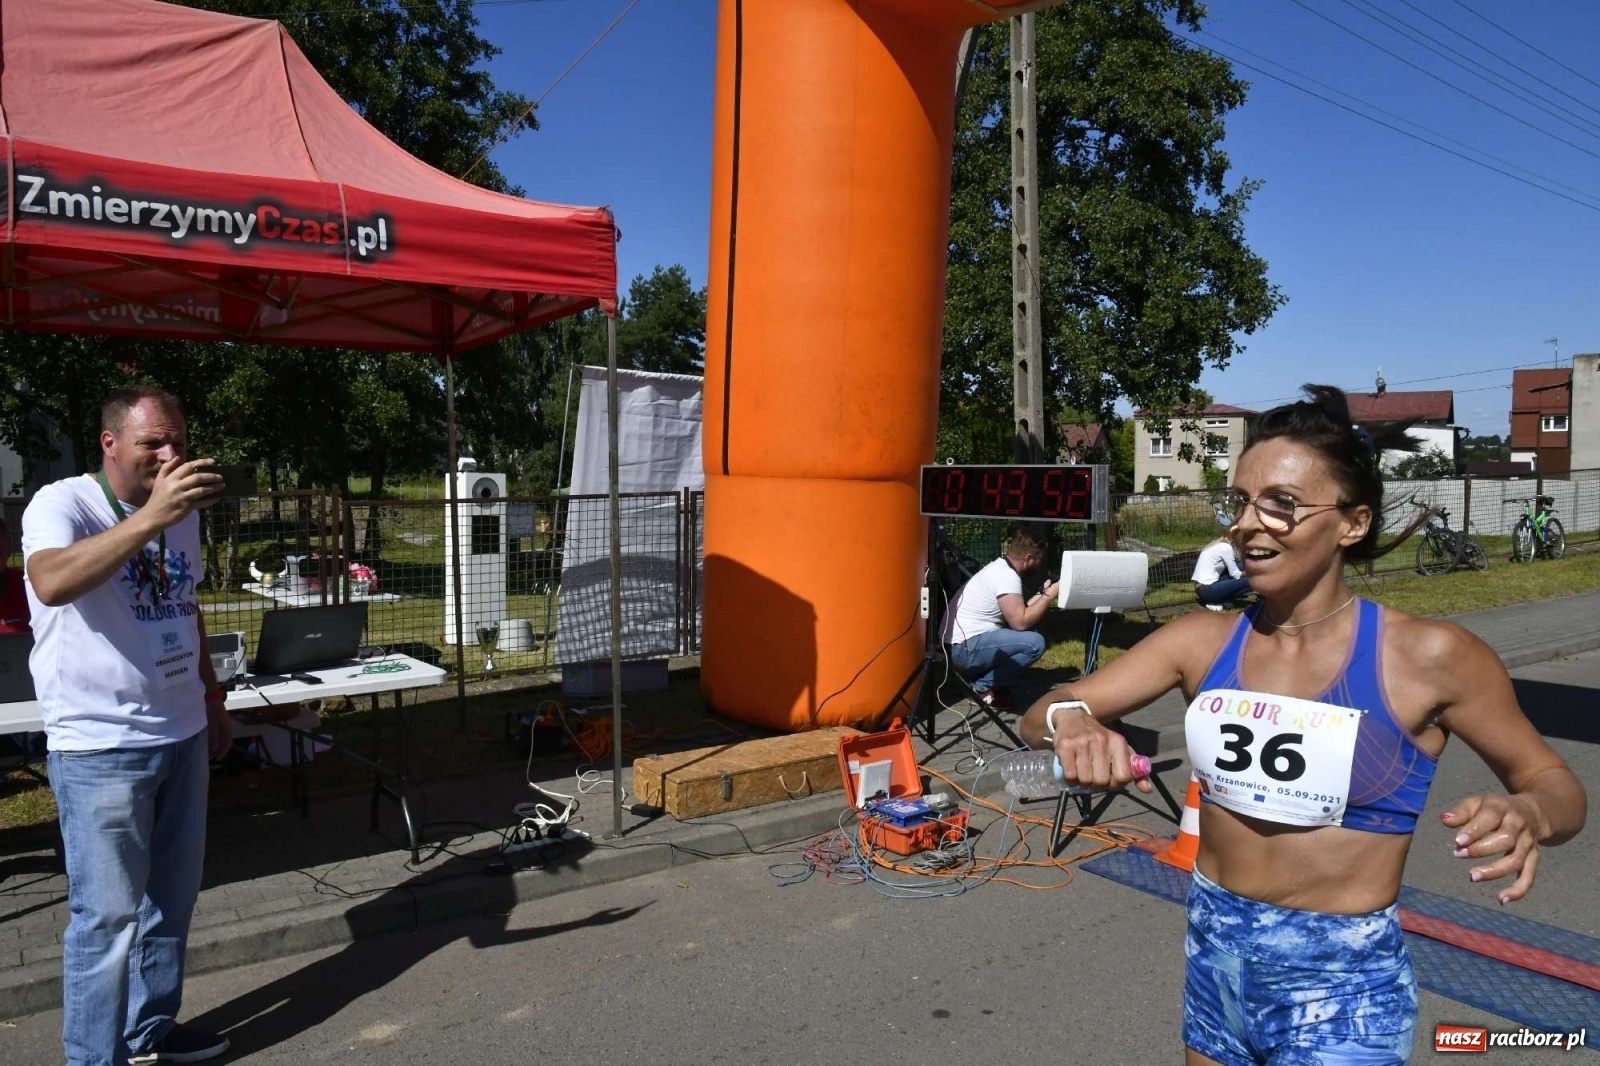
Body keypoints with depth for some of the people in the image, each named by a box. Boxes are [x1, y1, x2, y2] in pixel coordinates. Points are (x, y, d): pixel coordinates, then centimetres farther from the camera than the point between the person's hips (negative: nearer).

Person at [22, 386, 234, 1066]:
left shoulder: (182, 513, 8)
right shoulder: (61, 504, -13)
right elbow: (51, 584, -35)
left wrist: (210, 697, 20)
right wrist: (148, 518, -44)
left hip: (181, 734, 7)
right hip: (100, 748, -7)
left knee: (171, 899, 17)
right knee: (107, 915, 1)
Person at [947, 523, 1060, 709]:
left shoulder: (1000, 568, 14)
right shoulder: (1006, 576, -16)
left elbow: (1017, 612, 19)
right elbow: (1020, 622, -21)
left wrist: (1041, 594, 16)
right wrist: (1049, 596, -10)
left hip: (961, 642, 10)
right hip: (964, 648, -10)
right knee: (1034, 643, -19)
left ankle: (980, 677, 9)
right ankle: (982, 688, -7)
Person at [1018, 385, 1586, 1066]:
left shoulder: (1426, 656, -13)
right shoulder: (1203, 640, -4)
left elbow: (1556, 785, -1)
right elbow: (1039, 718, -5)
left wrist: (1527, 817, -24)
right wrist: (1071, 722, -29)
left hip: (1342, 989, -4)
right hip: (1211, 958, 4)